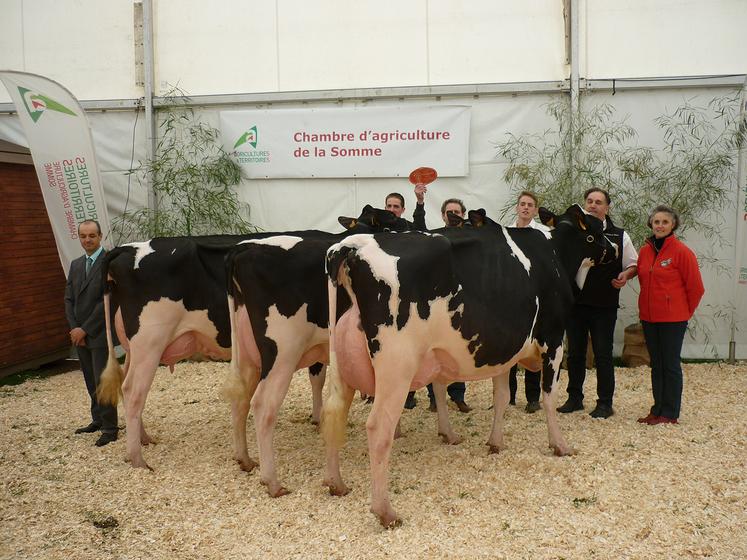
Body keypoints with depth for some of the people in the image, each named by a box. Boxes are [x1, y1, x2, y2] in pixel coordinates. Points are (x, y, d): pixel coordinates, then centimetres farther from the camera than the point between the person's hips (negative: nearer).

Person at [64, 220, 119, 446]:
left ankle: (109, 429, 3)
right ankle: (98, 420, 27)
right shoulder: (76, 265, 13)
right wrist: (74, 329, -2)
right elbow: (69, 299, 12)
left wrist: (84, 329, -14)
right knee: (91, 382, 14)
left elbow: (107, 301, -16)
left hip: (100, 333, -7)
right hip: (79, 334, 7)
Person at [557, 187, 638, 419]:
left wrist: (625, 275, -12)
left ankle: (605, 403, 12)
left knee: (603, 355, 2)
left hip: (605, 306, -2)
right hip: (575, 302, 2)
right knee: (575, 353, 11)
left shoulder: (620, 236, 4)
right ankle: (575, 398, 24)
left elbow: (634, 265, 10)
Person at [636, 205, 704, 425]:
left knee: (671, 365, 1)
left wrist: (685, 312, 1)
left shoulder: (682, 251, -10)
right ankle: (658, 409, 22)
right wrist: (650, 305, 16)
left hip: (673, 319, -6)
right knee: (656, 365, 13)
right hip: (648, 317, 6)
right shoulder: (645, 251, 7)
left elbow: (695, 287, -6)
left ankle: (670, 414, 9)